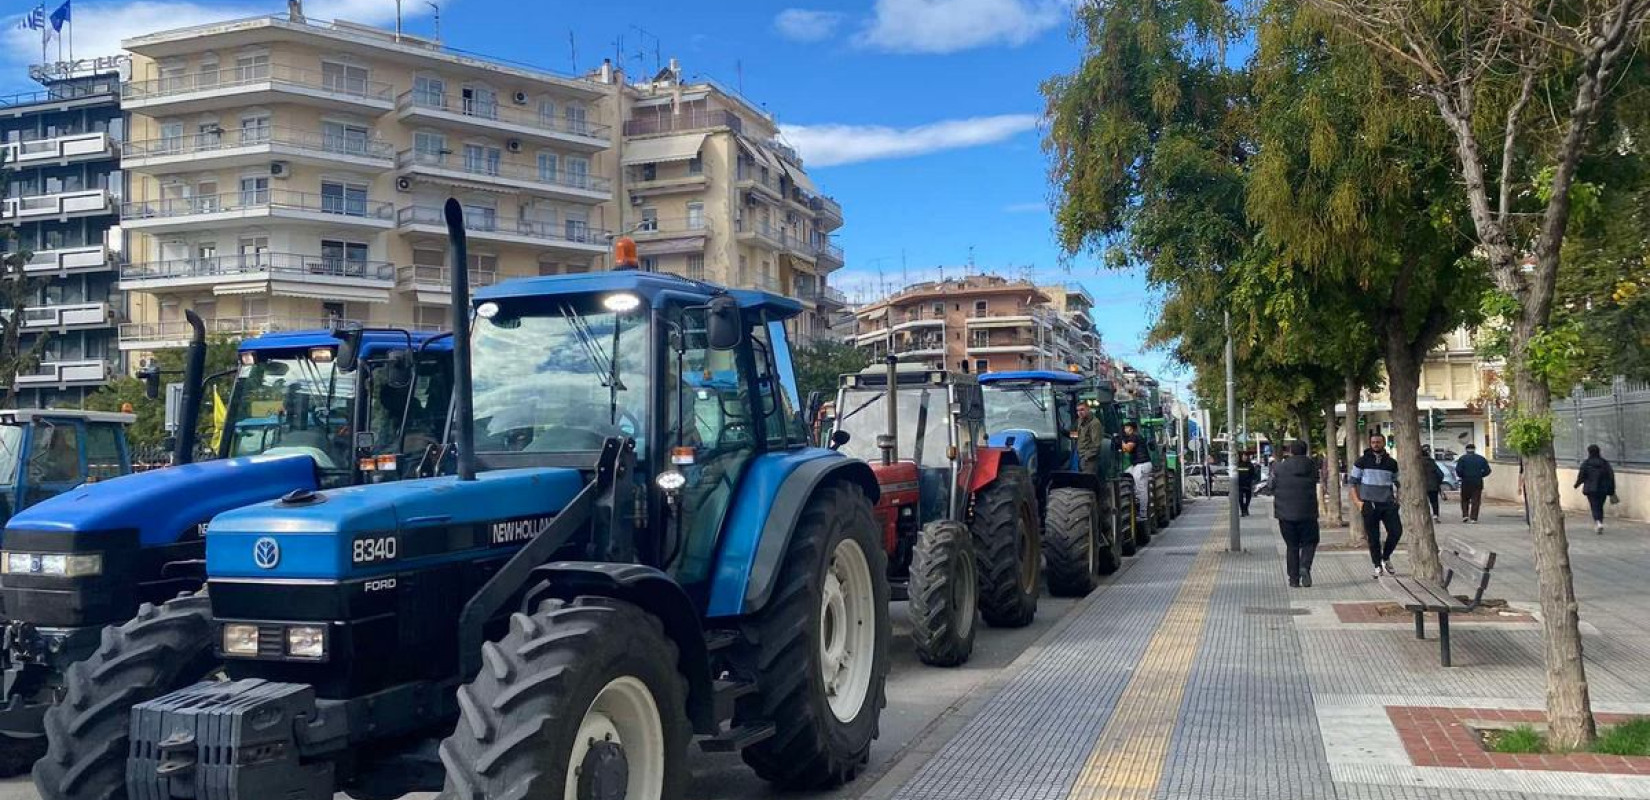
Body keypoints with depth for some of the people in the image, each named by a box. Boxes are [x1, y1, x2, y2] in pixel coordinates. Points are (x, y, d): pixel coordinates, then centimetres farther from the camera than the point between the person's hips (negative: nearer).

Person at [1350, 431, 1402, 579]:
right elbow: (1353, 481, 3)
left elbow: (1396, 483, 20)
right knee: (1373, 537, 0)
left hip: (1388, 503, 2)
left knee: (1396, 531, -6)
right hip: (1369, 504, -2)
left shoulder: (1392, 463, 10)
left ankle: (1386, 558, 17)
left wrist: (1397, 499, 9)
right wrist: (1356, 500, -6)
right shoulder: (1363, 461, 1)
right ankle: (1378, 566, 10)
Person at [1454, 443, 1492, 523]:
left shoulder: (1462, 459, -2)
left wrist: (1461, 476, 8)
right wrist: (1479, 475, 16)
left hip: (1466, 482, -1)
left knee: (1465, 500, 13)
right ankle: (1473, 518, -1)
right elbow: (1487, 471, 3)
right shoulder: (1481, 459, 6)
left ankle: (1465, 515, 2)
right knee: (1475, 501, 3)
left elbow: (1458, 470, -10)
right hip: (1478, 483, 1)